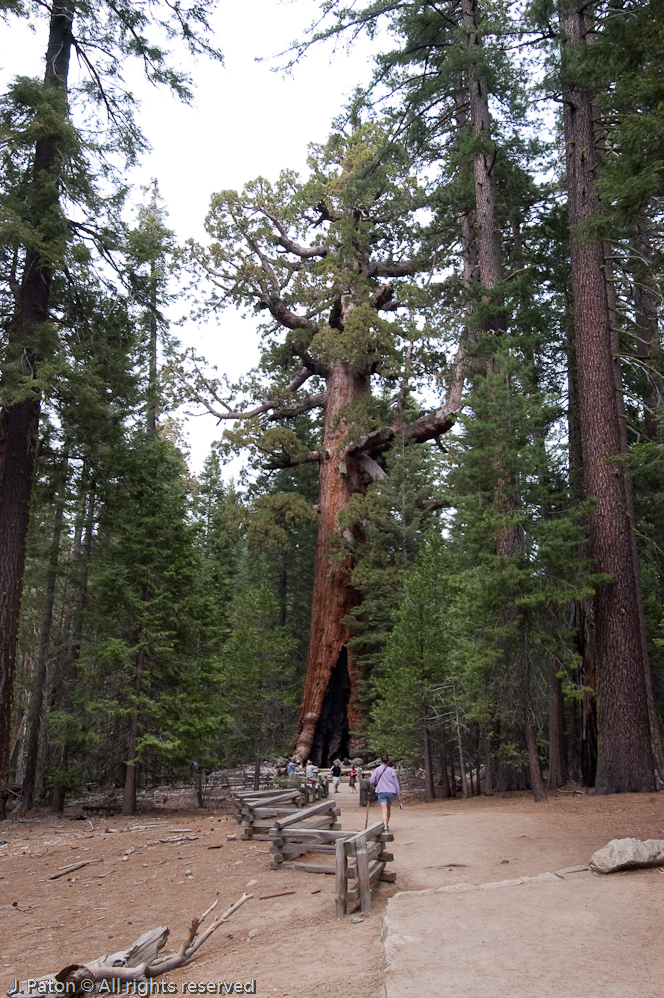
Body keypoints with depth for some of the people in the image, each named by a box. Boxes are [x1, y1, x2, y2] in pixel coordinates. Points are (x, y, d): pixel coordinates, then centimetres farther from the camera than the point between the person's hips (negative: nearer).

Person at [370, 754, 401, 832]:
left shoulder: (377, 770, 6)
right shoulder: (391, 770, 7)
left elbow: (372, 782, 2)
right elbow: (396, 782, 5)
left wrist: (372, 775, 23)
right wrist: (398, 795, 7)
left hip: (381, 792, -1)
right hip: (391, 792, 2)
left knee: (384, 810, -8)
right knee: (389, 808, 23)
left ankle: (385, 827, -24)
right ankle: (387, 824, 31)